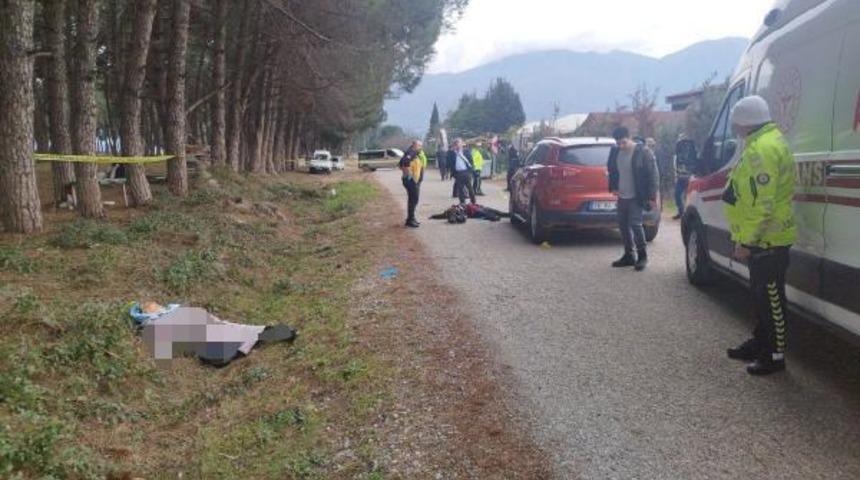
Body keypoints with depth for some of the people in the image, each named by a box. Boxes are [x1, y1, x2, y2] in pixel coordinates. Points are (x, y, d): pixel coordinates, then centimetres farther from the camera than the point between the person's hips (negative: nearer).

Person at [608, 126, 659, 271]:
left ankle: (642, 256, 0)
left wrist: (652, 196, -14)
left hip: (637, 198, -6)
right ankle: (629, 255, 20)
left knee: (635, 224, -13)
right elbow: (612, 171, 21)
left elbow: (653, 175, -10)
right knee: (623, 225, 9)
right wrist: (613, 187, 7)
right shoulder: (615, 152, 6)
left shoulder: (643, 152, -11)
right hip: (622, 197, 6)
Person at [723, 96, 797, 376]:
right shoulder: (762, 143, 14)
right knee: (761, 294, 20)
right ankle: (761, 342, 33)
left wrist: (746, 241, -21)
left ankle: (775, 355, 8)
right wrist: (746, 238, 23)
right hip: (764, 238, 11)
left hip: (767, 240, -11)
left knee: (770, 298, -1)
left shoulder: (762, 149, -21)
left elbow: (763, 204, -26)